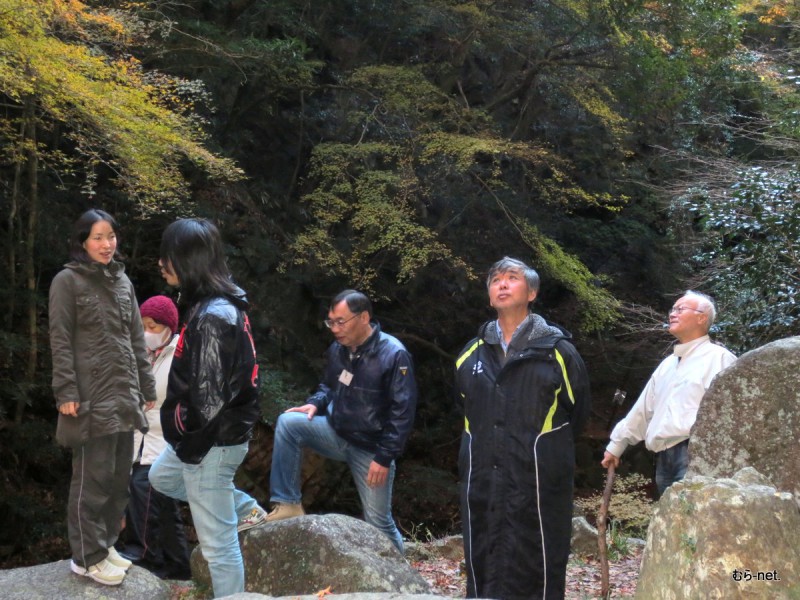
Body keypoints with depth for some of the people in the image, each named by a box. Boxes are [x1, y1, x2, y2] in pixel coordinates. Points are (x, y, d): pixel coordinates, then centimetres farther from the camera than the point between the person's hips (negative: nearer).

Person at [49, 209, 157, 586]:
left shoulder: (122, 280, 14)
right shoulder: (67, 281, -5)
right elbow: (60, 341, -9)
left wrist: (146, 386, 14)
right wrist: (66, 392, -16)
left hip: (123, 394, 6)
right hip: (91, 396, -6)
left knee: (119, 475, 10)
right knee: (93, 477, -1)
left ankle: (105, 544, 24)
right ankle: (87, 557, 10)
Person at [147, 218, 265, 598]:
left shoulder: (212, 316, -26)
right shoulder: (217, 303, 5)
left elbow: (209, 396, -26)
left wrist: (185, 437, -12)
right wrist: (184, 435, 14)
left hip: (211, 442, -10)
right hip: (208, 434, 10)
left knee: (217, 542, 1)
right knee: (161, 478, 34)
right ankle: (246, 511, 35)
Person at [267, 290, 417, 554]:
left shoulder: (394, 354, -19)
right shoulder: (338, 349, -2)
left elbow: (402, 412, -19)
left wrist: (385, 458, -20)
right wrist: (316, 404, -6)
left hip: (371, 450, -5)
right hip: (336, 432, 5)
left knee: (379, 522, 1)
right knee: (288, 422, -18)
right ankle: (288, 503, -13)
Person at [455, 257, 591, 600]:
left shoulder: (558, 351, -1)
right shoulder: (472, 353, 11)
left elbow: (576, 414, 9)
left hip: (538, 484, -4)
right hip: (481, 484, 4)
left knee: (537, 572, -1)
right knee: (482, 569, 8)